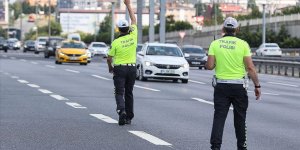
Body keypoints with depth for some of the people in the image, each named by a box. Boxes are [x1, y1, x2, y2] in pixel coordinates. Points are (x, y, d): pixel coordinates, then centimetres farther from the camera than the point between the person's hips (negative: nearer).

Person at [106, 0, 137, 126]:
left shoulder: (116, 42, -10)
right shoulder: (133, 36, -3)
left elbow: (109, 58, -2)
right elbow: (134, 20, 10)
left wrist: (110, 68, 18)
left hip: (119, 69, -3)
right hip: (132, 68, 4)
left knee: (119, 92, -2)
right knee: (129, 93, 12)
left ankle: (121, 110, -28)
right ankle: (129, 117, 13)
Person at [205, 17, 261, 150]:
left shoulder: (215, 44, -2)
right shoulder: (243, 44, -5)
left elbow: (209, 66, -7)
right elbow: (250, 68, -9)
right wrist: (257, 86, -2)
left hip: (221, 86, 1)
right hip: (239, 86, -1)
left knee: (219, 117, 1)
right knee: (240, 118, 13)